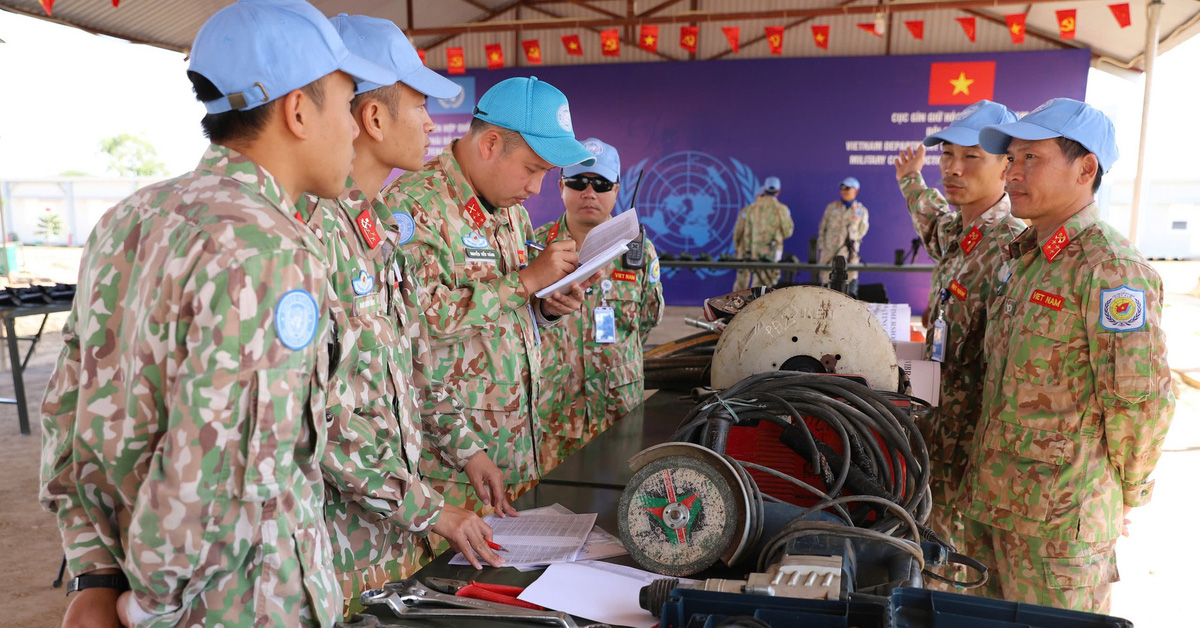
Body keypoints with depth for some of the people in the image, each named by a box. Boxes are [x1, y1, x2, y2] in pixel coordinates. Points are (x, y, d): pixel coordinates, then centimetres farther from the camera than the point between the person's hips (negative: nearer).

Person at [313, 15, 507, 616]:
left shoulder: (380, 222, 8)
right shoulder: (310, 228, -22)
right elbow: (316, 412, -24)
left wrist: (465, 449, 11)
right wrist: (431, 510, -18)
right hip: (340, 520, -8)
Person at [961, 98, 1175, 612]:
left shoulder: (1109, 269, -19)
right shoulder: (1024, 257, 10)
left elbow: (1141, 403, -19)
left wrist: (1124, 494, -7)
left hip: (1056, 518, -8)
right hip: (992, 496, 8)